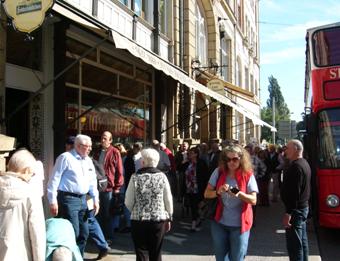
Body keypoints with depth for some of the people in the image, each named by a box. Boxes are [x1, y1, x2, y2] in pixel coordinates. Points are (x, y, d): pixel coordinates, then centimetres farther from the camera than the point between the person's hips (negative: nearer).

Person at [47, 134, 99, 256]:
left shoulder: (88, 160, 13)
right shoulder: (65, 158, -10)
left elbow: (92, 181, 19)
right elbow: (54, 180, -12)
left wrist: (95, 199, 14)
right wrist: (53, 201, -15)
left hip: (82, 199, 8)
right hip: (68, 199, -7)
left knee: (84, 233, 12)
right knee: (73, 233, -7)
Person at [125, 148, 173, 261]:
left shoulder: (135, 177, -6)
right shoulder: (162, 176, -3)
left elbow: (128, 202, -4)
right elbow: (168, 200, -1)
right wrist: (169, 218, 12)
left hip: (138, 220, -1)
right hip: (159, 220, 1)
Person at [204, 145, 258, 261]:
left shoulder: (248, 175, -7)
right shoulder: (218, 172, -2)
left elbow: (253, 200, -10)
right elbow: (206, 194, -2)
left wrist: (240, 194, -29)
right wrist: (218, 192, -22)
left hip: (239, 224, -2)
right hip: (219, 223, 2)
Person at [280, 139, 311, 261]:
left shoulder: (296, 166, -20)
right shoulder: (304, 163, 12)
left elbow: (294, 192, -25)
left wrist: (288, 213, -24)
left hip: (296, 209, -11)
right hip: (303, 206, 11)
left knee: (294, 244, -5)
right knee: (302, 242, 18)